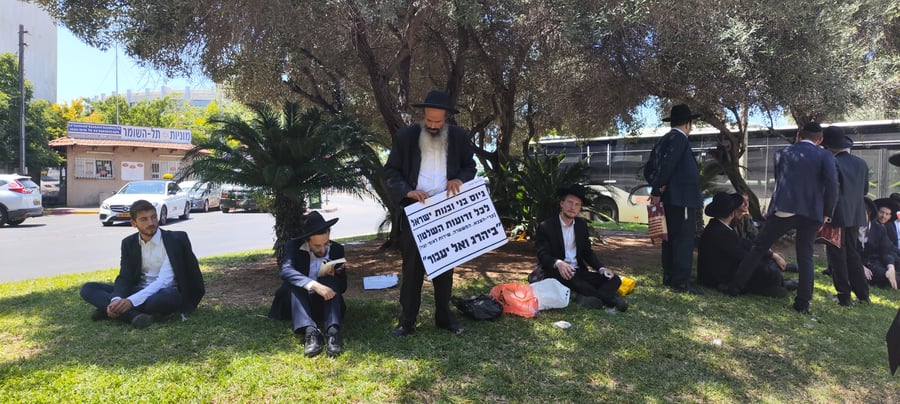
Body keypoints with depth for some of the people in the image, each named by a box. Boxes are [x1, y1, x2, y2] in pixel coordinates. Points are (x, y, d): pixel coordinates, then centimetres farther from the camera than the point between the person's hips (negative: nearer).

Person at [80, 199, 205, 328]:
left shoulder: (175, 239, -11)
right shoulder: (129, 243, 5)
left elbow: (164, 281, -19)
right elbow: (124, 277, -1)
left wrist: (131, 301, -30)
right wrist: (116, 300, -24)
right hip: (139, 290, 5)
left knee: (170, 296, -40)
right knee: (88, 289, -9)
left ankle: (106, 309, -22)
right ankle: (134, 314, -31)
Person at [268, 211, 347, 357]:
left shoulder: (337, 249, -3)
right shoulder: (294, 246, -9)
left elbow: (342, 287, 1)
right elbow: (285, 270, -31)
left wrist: (332, 276, -22)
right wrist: (314, 285, -46)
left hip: (324, 303, 1)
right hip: (298, 301, -1)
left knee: (330, 281, -28)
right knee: (294, 283, -31)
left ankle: (333, 331, -46)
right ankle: (310, 332, -49)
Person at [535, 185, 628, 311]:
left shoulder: (582, 225, 10)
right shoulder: (546, 226, -6)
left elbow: (587, 252, 13)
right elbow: (543, 255, -14)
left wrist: (601, 269, -5)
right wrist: (558, 263, -36)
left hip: (578, 273, 6)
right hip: (557, 273, -5)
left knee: (614, 280, -12)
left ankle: (588, 298, -40)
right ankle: (607, 298, -32)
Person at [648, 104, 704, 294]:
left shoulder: (666, 139, 17)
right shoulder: (679, 138, -12)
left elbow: (655, 164, 13)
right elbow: (668, 164, -20)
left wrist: (656, 188, 0)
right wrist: (657, 190, -16)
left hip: (672, 197, 10)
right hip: (682, 198, -10)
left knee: (671, 238, 13)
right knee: (685, 239, -8)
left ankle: (669, 277, 19)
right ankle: (681, 282, -7)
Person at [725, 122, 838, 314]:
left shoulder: (782, 153, 11)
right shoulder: (825, 156, 5)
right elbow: (832, 185, -8)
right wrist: (827, 213, 2)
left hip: (783, 209, 0)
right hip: (811, 213, 1)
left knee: (759, 248, 7)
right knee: (805, 257, 10)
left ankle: (735, 286, 8)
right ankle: (803, 302, 6)